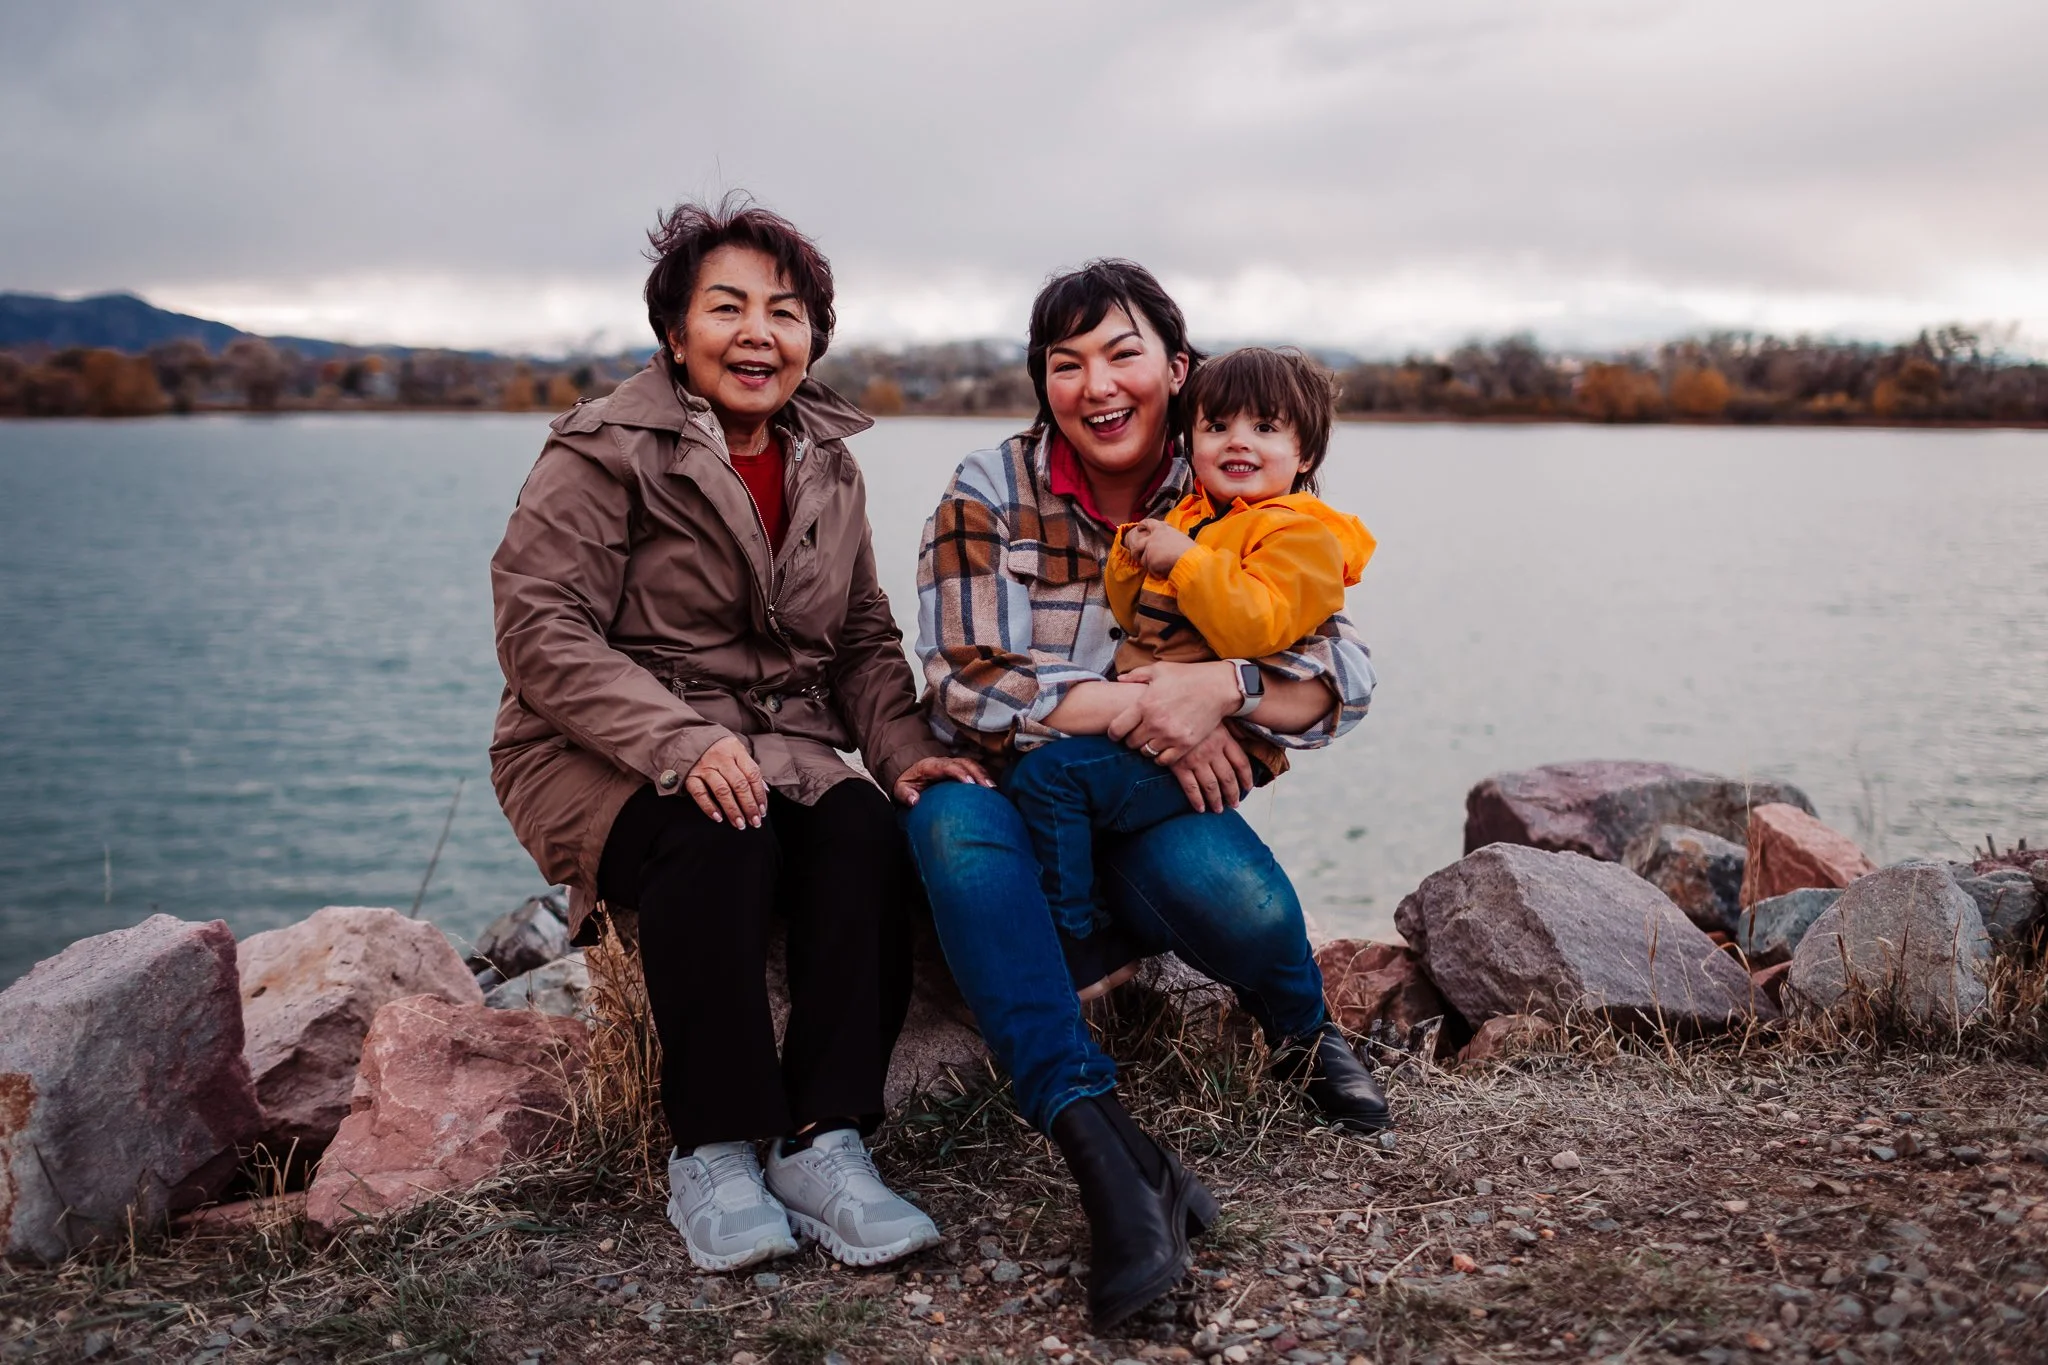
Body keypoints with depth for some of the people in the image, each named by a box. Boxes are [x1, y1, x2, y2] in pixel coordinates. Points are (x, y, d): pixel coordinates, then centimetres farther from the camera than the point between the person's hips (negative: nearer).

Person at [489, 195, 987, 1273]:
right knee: (718, 837, -36)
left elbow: (864, 640, 14)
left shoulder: (829, 471, 13)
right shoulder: (604, 453, -6)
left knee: (867, 836, -27)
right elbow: (541, 629, -15)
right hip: (602, 762, -4)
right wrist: (683, 743, -29)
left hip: (778, 752, 5)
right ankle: (712, 1154, -24)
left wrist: (905, 749, -7)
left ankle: (825, 1143, -23)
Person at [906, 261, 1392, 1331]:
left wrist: (1220, 687, -25)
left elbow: (1345, 679, -5)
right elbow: (968, 685, -12)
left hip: (1153, 815, 1)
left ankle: (1302, 1033, 7)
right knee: (953, 816, -36)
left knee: (1240, 898, -33)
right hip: (1010, 804, 0)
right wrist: (1141, 709, -23)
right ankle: (1106, 1155, -42)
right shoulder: (988, 493, -3)